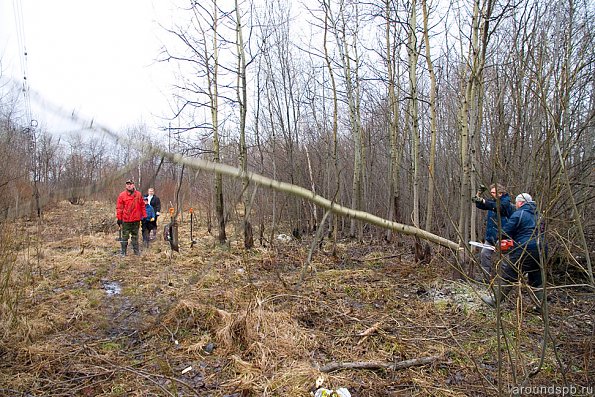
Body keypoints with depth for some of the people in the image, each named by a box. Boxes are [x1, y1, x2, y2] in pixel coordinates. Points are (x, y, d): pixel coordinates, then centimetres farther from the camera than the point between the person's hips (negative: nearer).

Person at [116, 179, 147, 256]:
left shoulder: (138, 194, 6)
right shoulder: (122, 195, -1)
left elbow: (142, 206, 9)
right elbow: (119, 207, -1)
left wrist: (144, 216, 7)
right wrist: (119, 218, -5)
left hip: (136, 219, 2)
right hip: (126, 220, -2)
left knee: (135, 235, 11)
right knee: (125, 236, 3)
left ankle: (136, 250, 18)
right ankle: (123, 251, 11)